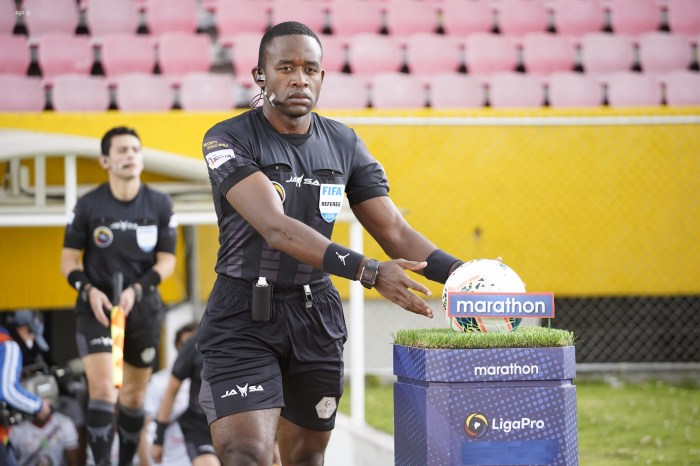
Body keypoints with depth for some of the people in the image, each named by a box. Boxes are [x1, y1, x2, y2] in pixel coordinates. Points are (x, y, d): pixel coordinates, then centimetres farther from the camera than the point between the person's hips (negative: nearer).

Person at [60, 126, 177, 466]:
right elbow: (69, 260, 1)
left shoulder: (160, 205, 0)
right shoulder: (88, 205, -4)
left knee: (134, 395, 11)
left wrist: (136, 290, -16)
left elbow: (166, 261, 0)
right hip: (97, 307, -2)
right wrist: (89, 290, -17)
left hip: (142, 308, 2)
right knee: (102, 390, -18)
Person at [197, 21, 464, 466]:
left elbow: (395, 232, 3)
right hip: (244, 317, -5)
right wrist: (367, 271, -34)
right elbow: (275, 228, -24)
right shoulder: (229, 140, -11)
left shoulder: (344, 144, 6)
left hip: (317, 318, 5)